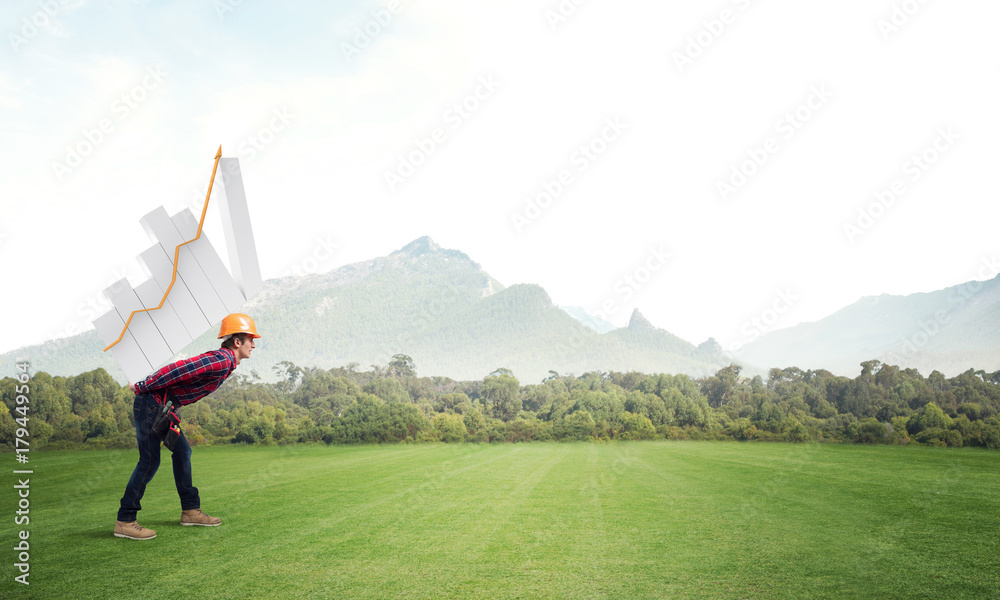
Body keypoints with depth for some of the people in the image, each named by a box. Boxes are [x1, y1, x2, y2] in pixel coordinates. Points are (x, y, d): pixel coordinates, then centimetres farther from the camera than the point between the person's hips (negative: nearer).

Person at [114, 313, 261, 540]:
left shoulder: (224, 361, 12)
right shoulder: (221, 360, -21)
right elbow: (176, 369, -26)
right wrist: (142, 387, -17)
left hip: (165, 406, 10)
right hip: (152, 403, -10)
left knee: (182, 452, 12)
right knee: (150, 462, -7)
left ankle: (190, 510, 19)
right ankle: (125, 522, 1)